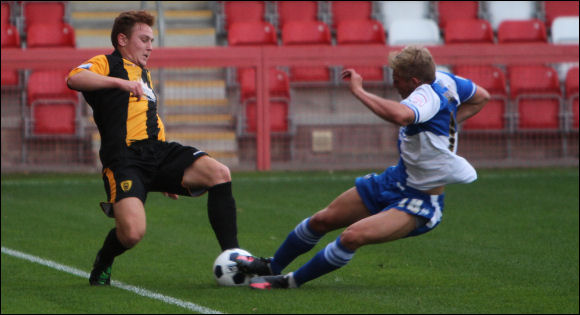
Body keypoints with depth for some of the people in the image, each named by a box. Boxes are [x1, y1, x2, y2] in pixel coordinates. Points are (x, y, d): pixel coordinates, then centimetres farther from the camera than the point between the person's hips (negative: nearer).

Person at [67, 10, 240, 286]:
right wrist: (120, 82, -23)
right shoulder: (105, 64, 7)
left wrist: (168, 178, 35)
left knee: (219, 174, -17)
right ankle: (103, 263, 9)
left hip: (159, 150, 7)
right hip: (124, 158, -7)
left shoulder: (144, 74, 32)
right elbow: (74, 79, -15)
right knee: (133, 232, -27)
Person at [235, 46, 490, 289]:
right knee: (323, 219, 13)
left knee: (354, 235, -29)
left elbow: (400, 115, -55)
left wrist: (359, 91, -40)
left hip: (419, 203, -10)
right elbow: (481, 97, 14)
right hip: (396, 179, 10)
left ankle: (292, 281, -10)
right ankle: (271, 267, 34)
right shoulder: (442, 80, -4)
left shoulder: (427, 96, -31)